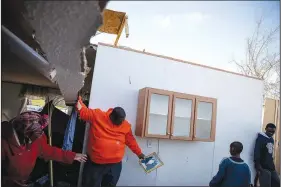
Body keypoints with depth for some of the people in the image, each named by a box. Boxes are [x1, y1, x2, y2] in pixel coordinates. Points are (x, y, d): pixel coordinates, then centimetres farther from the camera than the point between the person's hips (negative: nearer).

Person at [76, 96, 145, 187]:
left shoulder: (126, 125, -2)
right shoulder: (97, 116, -9)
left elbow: (131, 141, 9)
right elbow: (84, 111, 1)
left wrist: (139, 153, 14)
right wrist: (79, 99, 0)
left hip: (114, 165, 2)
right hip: (95, 164, -1)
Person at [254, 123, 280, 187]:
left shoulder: (272, 139, 14)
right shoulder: (260, 138, -12)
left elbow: (271, 153, 20)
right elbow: (257, 153, -19)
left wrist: (272, 163, 17)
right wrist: (258, 165, -22)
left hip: (271, 166, 9)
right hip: (263, 167, -9)